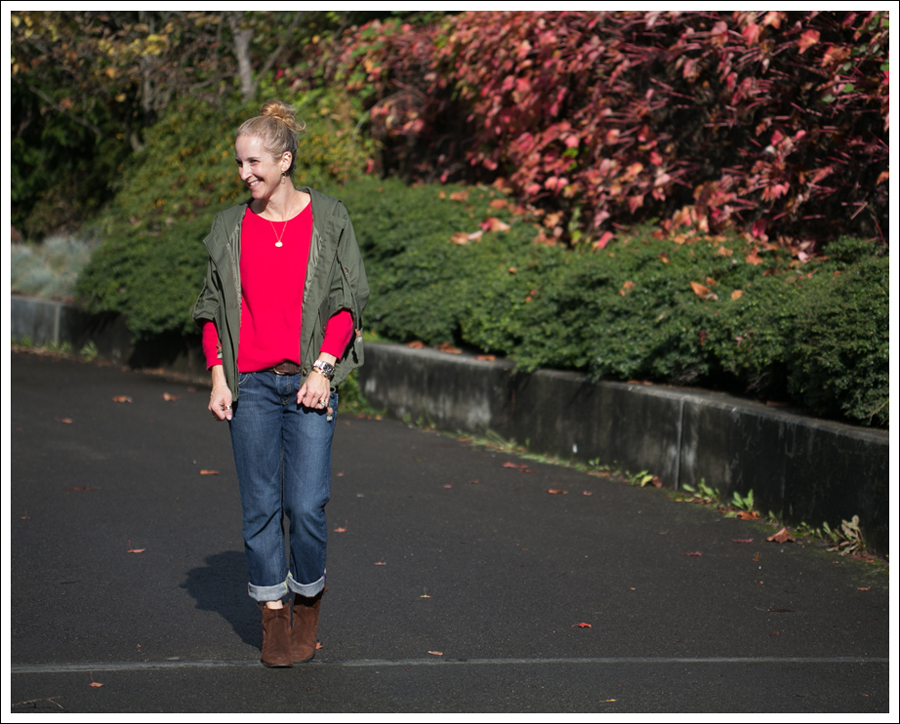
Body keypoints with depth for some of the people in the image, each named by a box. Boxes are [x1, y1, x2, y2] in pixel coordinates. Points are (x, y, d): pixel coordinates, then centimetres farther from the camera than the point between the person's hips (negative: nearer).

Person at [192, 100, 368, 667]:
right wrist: (218, 377, 3)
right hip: (249, 383, 2)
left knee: (307, 504, -6)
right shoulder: (231, 227, 9)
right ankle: (274, 615, 14)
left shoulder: (328, 219, 2)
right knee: (261, 505, 3)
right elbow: (213, 306, 13)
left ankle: (309, 599, 18)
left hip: (310, 382, -2)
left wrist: (323, 368, -9)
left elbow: (348, 300, 1)